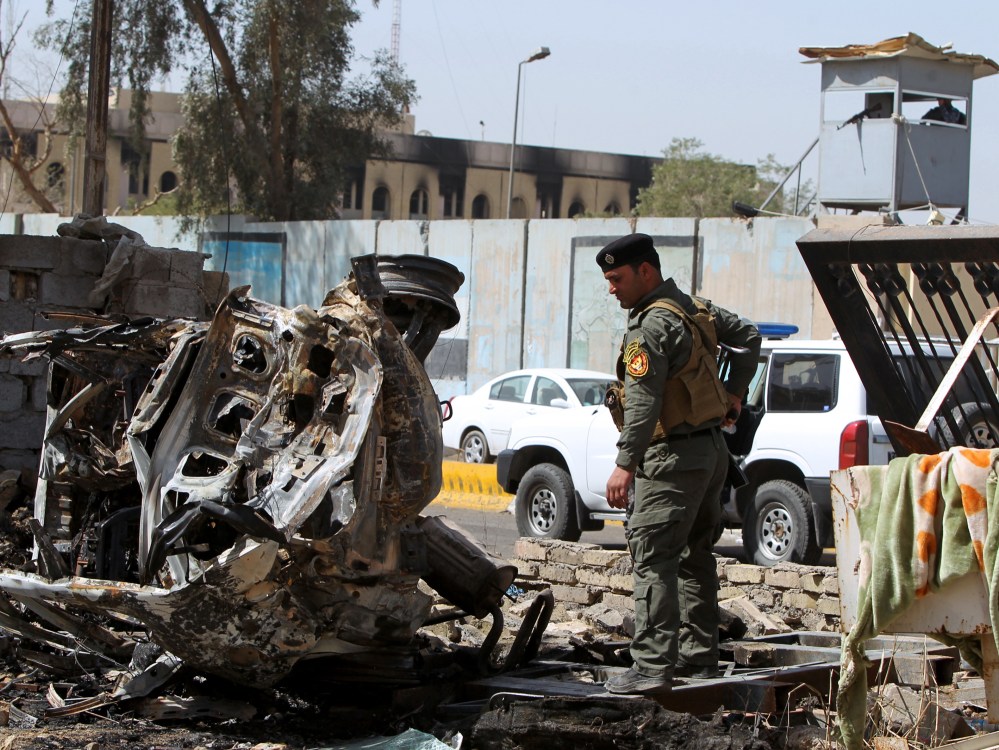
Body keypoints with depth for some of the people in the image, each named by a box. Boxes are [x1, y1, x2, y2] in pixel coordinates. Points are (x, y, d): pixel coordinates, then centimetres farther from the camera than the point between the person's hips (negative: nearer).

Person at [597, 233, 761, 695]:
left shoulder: (652, 326, -17)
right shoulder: (695, 308, 13)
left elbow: (643, 399, -25)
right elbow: (747, 336, 27)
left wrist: (625, 463, -28)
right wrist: (733, 392, 27)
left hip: (674, 457, -10)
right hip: (711, 449, 10)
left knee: (653, 557, -13)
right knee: (694, 555, 17)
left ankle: (652, 666, -19)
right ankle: (699, 657, 22)